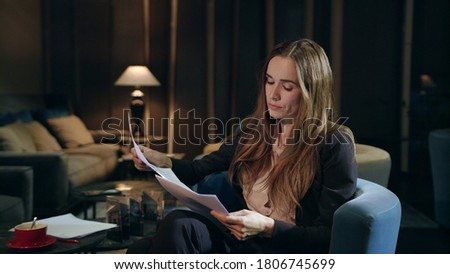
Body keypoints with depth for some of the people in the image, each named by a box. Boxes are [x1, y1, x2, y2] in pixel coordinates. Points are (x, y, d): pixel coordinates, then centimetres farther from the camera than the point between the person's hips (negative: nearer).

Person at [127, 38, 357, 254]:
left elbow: (329, 236, -8)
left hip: (287, 251, -5)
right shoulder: (252, 130, 14)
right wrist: (163, 162, -1)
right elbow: (201, 170, 20)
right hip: (240, 239, 6)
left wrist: (267, 227, -23)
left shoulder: (334, 145, -5)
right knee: (177, 223, -28)